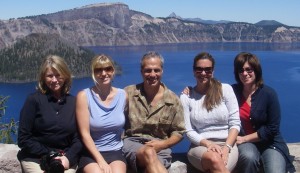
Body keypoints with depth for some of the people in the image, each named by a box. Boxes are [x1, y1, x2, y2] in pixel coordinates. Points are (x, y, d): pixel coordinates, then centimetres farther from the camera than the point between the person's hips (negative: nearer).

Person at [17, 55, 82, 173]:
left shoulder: (73, 102, 6)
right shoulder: (33, 100, -3)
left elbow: (78, 137, 5)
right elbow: (23, 139, -4)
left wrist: (68, 157, -11)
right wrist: (49, 157, -10)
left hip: (66, 158, 2)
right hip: (35, 158, -2)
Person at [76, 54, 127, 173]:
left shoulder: (123, 95, 3)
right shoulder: (84, 96, -7)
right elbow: (85, 134, -10)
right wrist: (101, 161, -16)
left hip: (115, 152, 2)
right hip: (91, 153, -2)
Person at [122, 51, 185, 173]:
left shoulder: (172, 100, 6)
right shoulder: (128, 93, 5)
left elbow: (179, 132, 10)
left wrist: (163, 144, -8)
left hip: (159, 148, 0)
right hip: (131, 143, 0)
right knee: (149, 153, -35)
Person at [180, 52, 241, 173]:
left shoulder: (225, 89, 6)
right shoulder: (186, 97, 7)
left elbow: (235, 123, 2)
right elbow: (188, 131, 2)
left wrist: (226, 147, -12)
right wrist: (208, 143, -15)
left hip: (227, 144, 0)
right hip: (200, 146, 0)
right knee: (214, 160, -37)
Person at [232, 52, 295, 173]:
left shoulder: (269, 93, -7)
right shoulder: (232, 92, -2)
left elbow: (272, 129, -9)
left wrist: (244, 138, -12)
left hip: (269, 143, -1)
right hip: (244, 143, 1)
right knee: (248, 157, -34)